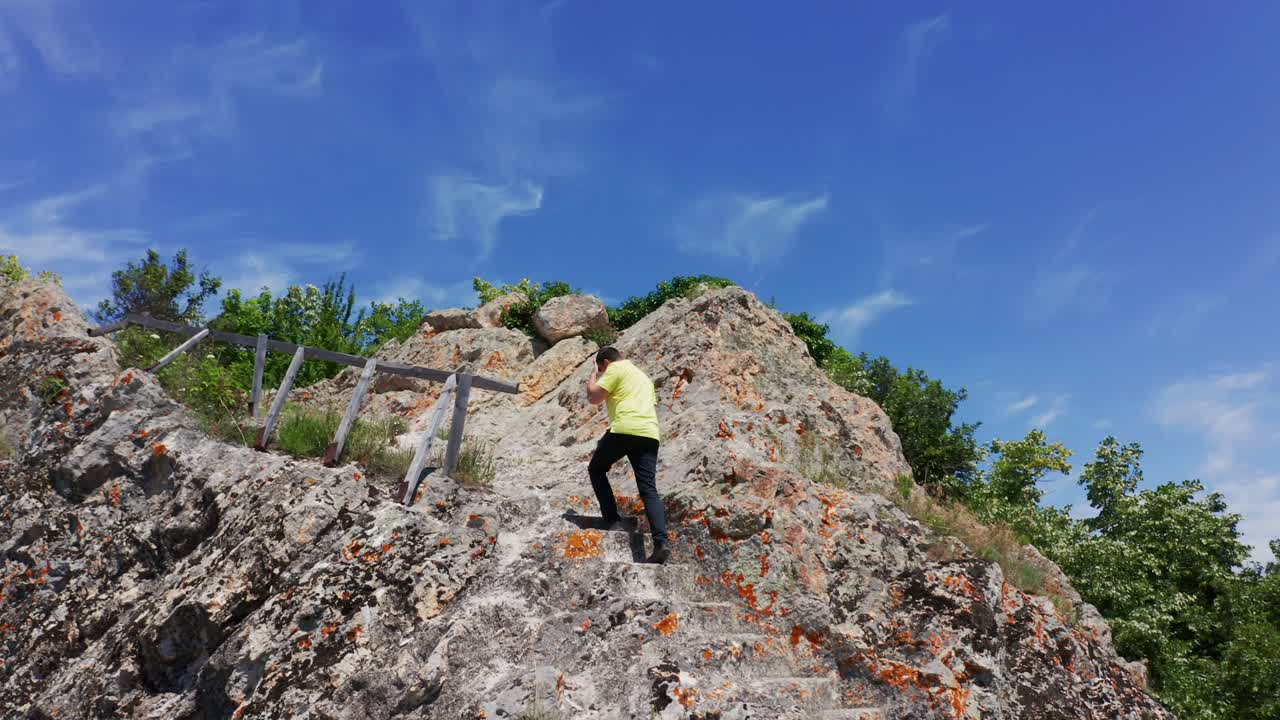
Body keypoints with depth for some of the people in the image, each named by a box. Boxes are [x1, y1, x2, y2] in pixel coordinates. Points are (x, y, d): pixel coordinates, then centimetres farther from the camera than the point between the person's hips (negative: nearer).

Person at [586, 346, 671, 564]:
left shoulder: (615, 369, 8)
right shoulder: (643, 375, 32)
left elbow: (594, 398, 4)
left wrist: (593, 378, 21)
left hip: (625, 429, -6)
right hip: (650, 433, 6)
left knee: (596, 470, 17)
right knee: (649, 489, -2)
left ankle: (613, 520, 6)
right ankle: (661, 540, -20)